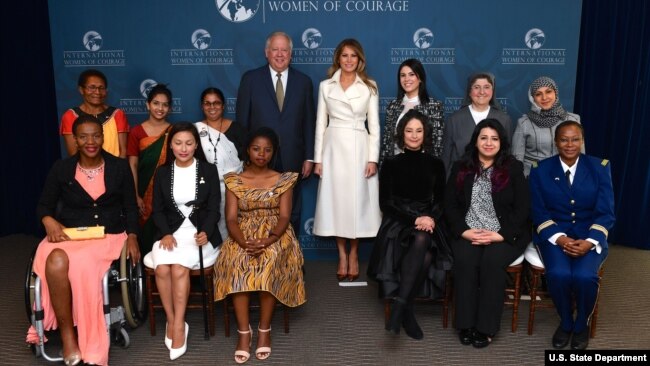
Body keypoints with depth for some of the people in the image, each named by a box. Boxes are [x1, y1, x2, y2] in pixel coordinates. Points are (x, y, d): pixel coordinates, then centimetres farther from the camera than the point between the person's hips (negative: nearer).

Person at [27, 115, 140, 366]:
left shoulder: (119, 167, 5)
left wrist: (132, 236, -8)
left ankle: (89, 344, -19)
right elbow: (43, 205, 10)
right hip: (68, 234, 1)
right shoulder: (61, 169, 6)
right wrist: (49, 221, -13)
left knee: (80, 264, -34)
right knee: (56, 261, -35)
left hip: (108, 235, -1)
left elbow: (130, 207, 7)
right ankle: (67, 334, -19)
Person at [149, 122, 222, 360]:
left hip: (200, 233, -2)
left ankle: (178, 325, -18)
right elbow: (157, 210, 8)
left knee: (179, 267, -29)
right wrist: (166, 233, -12)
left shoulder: (209, 171, 3)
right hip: (171, 233, 2)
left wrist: (205, 233, -19)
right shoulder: (162, 172, 10)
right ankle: (172, 322, -10)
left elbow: (214, 209, -1)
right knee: (162, 268, -27)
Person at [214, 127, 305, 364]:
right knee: (237, 261, -32)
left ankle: (264, 330, -19)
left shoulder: (283, 181, 6)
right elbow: (231, 219, -1)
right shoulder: (234, 181, 8)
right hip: (243, 236, 1)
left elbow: (284, 217, -3)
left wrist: (267, 241, -23)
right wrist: (244, 241, -22)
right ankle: (244, 332, -22)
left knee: (270, 262, -34)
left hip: (274, 236, -1)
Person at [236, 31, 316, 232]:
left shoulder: (304, 81, 6)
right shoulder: (250, 79, 1)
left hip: (292, 161, 2)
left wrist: (309, 157, 2)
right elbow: (242, 121, 1)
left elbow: (309, 122, 6)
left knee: (292, 214, 12)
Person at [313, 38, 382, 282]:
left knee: (358, 200, 2)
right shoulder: (326, 85, 8)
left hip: (359, 148, -1)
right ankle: (342, 256, 14)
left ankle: (354, 254, 17)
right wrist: (318, 158, 1)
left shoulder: (369, 86, 6)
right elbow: (320, 124, 7)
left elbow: (374, 125, 3)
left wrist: (373, 158, -6)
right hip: (334, 148, 1)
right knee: (336, 200, 2)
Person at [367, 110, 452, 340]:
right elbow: (386, 204, 0)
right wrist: (414, 219, -15)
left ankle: (399, 307, -36)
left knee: (422, 241, -36)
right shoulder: (391, 164, 7)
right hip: (398, 223, -1)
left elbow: (441, 202, 10)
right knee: (421, 245, -35)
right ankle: (407, 311, -29)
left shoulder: (435, 165, 13)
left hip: (427, 224, 2)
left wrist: (430, 219, -13)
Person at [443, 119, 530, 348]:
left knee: (491, 262, -30)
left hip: (505, 234, -1)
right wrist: (464, 231, -11)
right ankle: (466, 324, -15)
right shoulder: (461, 168, 8)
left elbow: (522, 208, -2)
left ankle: (486, 327, -18)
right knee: (465, 260, -28)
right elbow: (450, 205, 5)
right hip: (468, 233, 2)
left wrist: (499, 235, -15)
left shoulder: (514, 168, 3)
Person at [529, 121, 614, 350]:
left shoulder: (600, 168, 2)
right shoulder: (540, 170, 2)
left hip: (589, 236, 0)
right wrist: (560, 238, -18)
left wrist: (589, 241, -19)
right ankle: (565, 322, 2)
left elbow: (605, 213, -2)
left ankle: (582, 324, 4)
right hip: (554, 235, 0)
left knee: (584, 276, -29)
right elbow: (539, 213, -1)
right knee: (558, 274, -30)